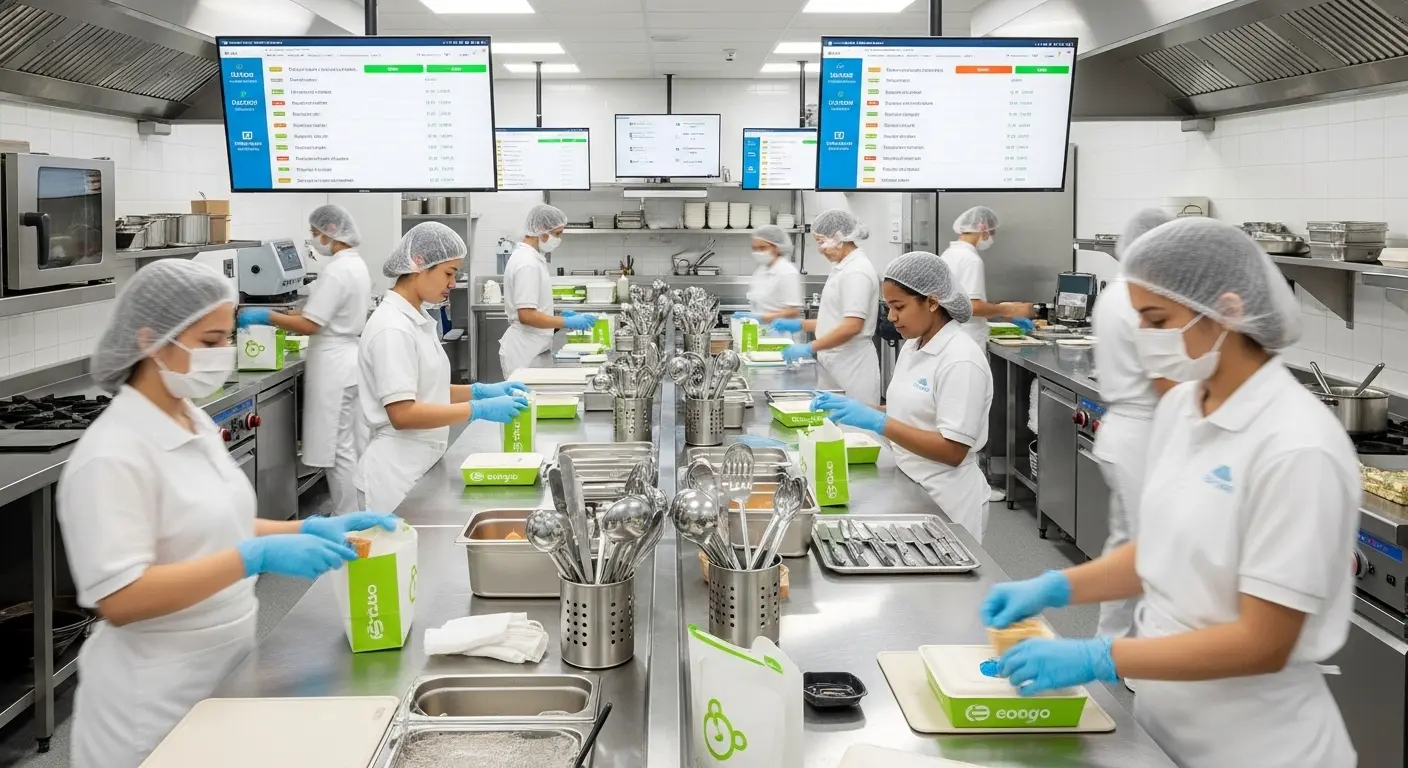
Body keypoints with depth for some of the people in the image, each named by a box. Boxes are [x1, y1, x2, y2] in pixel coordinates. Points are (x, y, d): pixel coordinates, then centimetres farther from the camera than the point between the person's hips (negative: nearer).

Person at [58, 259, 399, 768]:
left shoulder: (196, 424, 5)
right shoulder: (113, 455, -21)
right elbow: (118, 598, -25)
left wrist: (313, 529, 1)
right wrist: (257, 559, -30)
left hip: (225, 674, 8)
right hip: (159, 703, -8)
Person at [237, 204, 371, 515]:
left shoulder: (336, 270, -19)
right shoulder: (355, 264, 12)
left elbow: (309, 324, -21)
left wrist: (266, 316, -13)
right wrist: (284, 317, 13)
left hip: (333, 367, -10)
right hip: (347, 361, 10)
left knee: (338, 448, -3)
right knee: (347, 445, 14)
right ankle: (351, 516, 21)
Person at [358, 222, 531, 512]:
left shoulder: (417, 320, 9)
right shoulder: (392, 328, -19)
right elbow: (402, 413, -24)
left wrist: (481, 391, 3)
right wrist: (479, 410, -24)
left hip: (421, 464, 9)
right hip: (399, 470, -9)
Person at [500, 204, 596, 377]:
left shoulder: (531, 257, 12)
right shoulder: (528, 263, -18)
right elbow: (526, 315, -22)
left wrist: (560, 316, 12)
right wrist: (567, 322, -20)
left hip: (532, 347, 10)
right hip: (525, 351, -10)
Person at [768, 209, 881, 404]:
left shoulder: (857, 271, -16)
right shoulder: (843, 268, 14)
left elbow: (852, 326, -23)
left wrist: (810, 348, -21)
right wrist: (800, 325, 13)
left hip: (851, 365, -9)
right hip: (838, 363, 9)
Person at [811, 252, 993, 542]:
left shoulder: (961, 360, -20)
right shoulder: (912, 348, 6)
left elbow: (953, 451, -23)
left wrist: (878, 422, -28)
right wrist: (850, 408, -1)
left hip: (944, 501, -8)